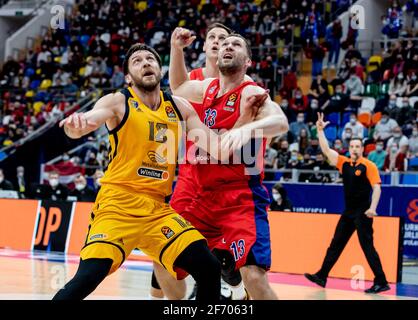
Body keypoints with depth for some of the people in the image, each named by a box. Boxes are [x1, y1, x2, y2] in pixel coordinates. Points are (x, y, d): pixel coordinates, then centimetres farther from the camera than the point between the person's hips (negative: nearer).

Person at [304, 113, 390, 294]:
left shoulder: (368, 166, -9)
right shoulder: (344, 163, 8)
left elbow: (377, 187, -14)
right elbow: (326, 150, 8)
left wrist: (373, 208, -25)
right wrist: (320, 130, 1)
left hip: (362, 213, -7)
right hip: (348, 212, 7)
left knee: (367, 247, -8)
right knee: (335, 245, 10)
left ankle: (381, 282, -5)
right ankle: (322, 276, 17)